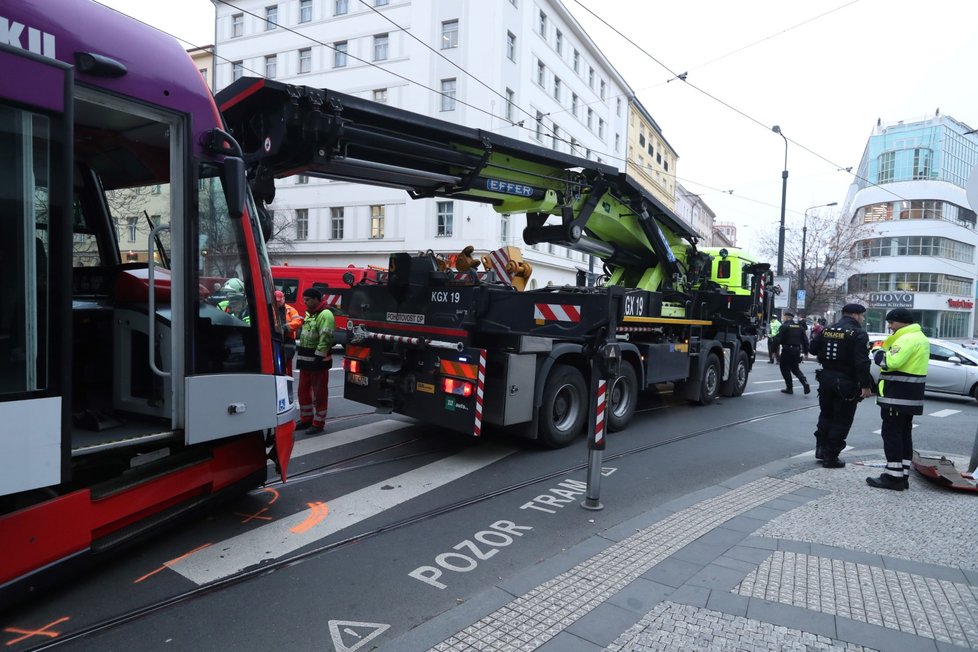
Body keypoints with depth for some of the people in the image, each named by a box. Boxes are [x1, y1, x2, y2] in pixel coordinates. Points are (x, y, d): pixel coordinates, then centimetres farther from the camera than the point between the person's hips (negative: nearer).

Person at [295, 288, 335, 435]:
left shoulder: (325, 315, -16)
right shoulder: (309, 314, 16)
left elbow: (325, 338, -22)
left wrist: (319, 357, -24)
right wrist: (300, 353, 20)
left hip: (318, 360, -9)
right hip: (306, 359, 10)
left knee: (319, 393, 0)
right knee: (303, 390, 15)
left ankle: (318, 423, 7)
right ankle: (306, 419, 27)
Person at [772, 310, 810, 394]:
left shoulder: (784, 326, -10)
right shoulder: (799, 326, 9)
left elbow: (778, 339, -17)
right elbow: (805, 340, 8)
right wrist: (805, 351, 14)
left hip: (787, 350, -6)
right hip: (797, 351, 6)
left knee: (785, 369, 7)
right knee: (795, 368, 20)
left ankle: (789, 388, 7)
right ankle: (805, 383, 2)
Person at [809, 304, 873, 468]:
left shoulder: (826, 330, 5)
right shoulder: (859, 334, -13)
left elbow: (813, 350, 8)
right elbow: (862, 362, -21)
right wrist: (865, 385, -19)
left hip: (826, 379, 6)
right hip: (847, 382, -6)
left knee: (825, 416, 20)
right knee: (841, 421, 3)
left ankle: (821, 450, 24)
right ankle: (830, 457, 6)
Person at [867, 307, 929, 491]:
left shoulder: (907, 339, -18)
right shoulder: (919, 337, 17)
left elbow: (892, 362, -27)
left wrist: (877, 351, -10)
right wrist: (884, 350, 6)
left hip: (897, 396, -10)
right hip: (910, 396, 10)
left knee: (891, 434, -5)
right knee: (904, 434, 13)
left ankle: (893, 477, -2)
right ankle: (903, 476, 19)